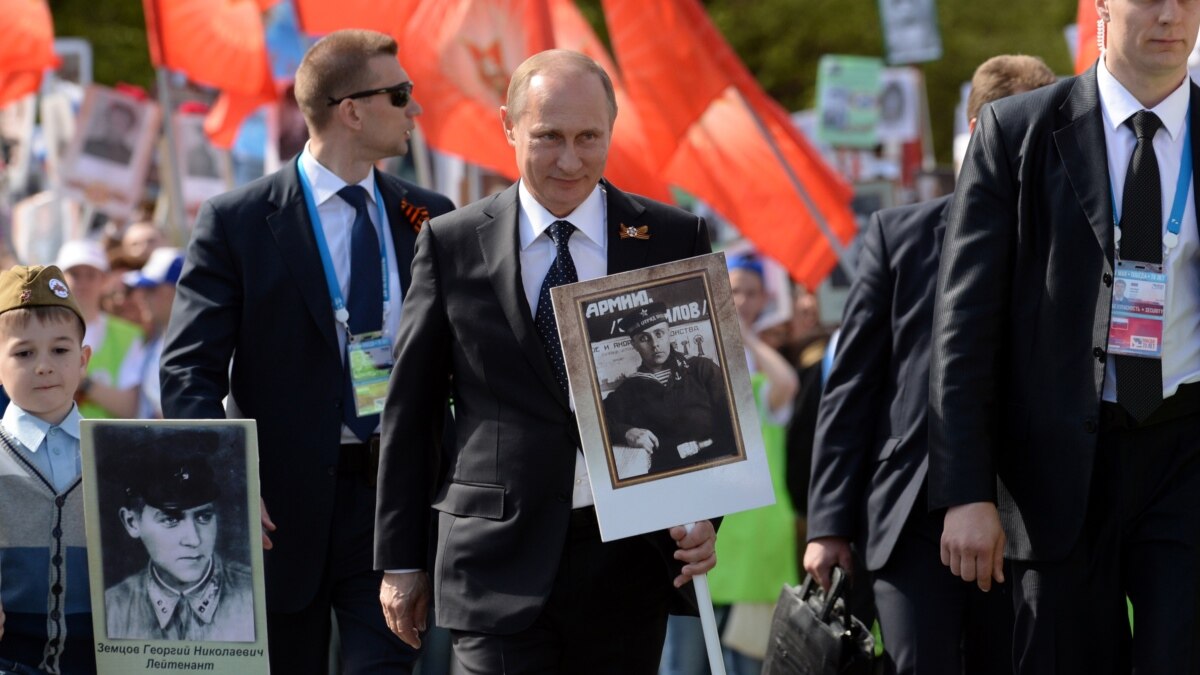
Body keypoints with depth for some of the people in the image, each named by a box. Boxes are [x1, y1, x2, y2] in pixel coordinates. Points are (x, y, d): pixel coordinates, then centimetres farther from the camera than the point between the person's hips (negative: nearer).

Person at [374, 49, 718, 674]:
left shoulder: (674, 240, 6)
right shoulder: (451, 244, 4)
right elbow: (410, 407, 8)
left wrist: (703, 514, -6)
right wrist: (402, 558, 7)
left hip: (631, 558, 2)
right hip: (500, 563, -1)